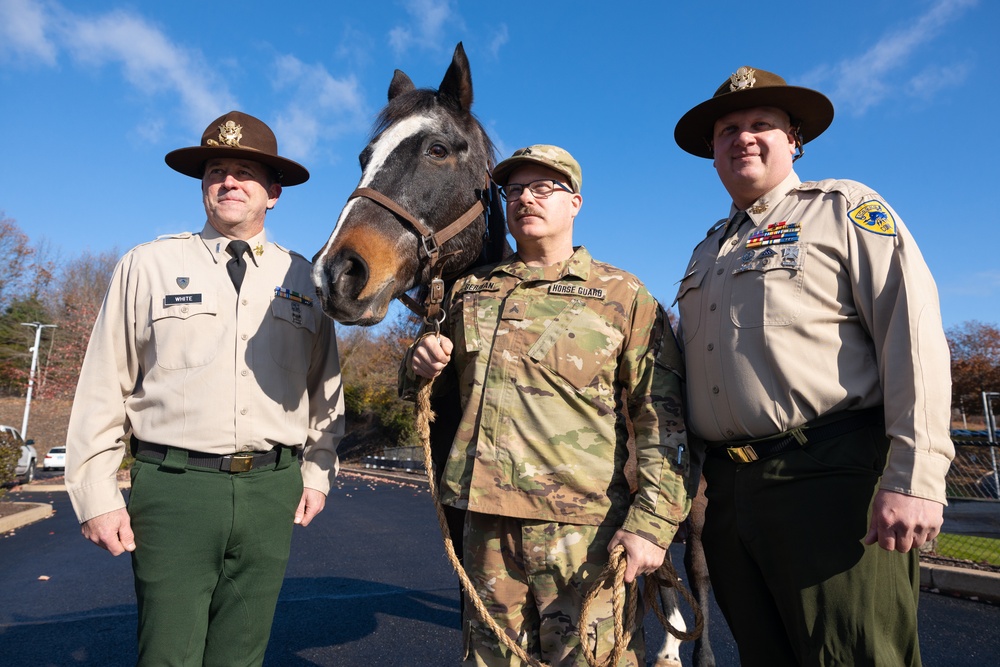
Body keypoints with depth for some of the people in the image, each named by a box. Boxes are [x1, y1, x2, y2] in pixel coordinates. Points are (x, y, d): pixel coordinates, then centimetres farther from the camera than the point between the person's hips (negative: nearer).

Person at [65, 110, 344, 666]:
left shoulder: (303, 279, 8)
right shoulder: (148, 265, 4)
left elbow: (326, 388, 11)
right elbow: (105, 388, 3)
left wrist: (317, 473, 7)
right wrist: (97, 494, 0)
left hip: (272, 491, 2)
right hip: (174, 485, -1)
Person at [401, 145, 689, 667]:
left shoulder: (623, 296, 0)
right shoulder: (468, 292, 12)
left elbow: (660, 418, -5)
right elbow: (442, 387, 23)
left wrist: (652, 522, -14)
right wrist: (421, 365, 0)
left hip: (582, 527, -4)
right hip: (486, 523, 5)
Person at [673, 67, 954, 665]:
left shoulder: (842, 208, 3)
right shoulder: (708, 251, 21)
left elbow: (912, 331, -9)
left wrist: (915, 475, -18)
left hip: (830, 480, -6)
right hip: (727, 491, 6)